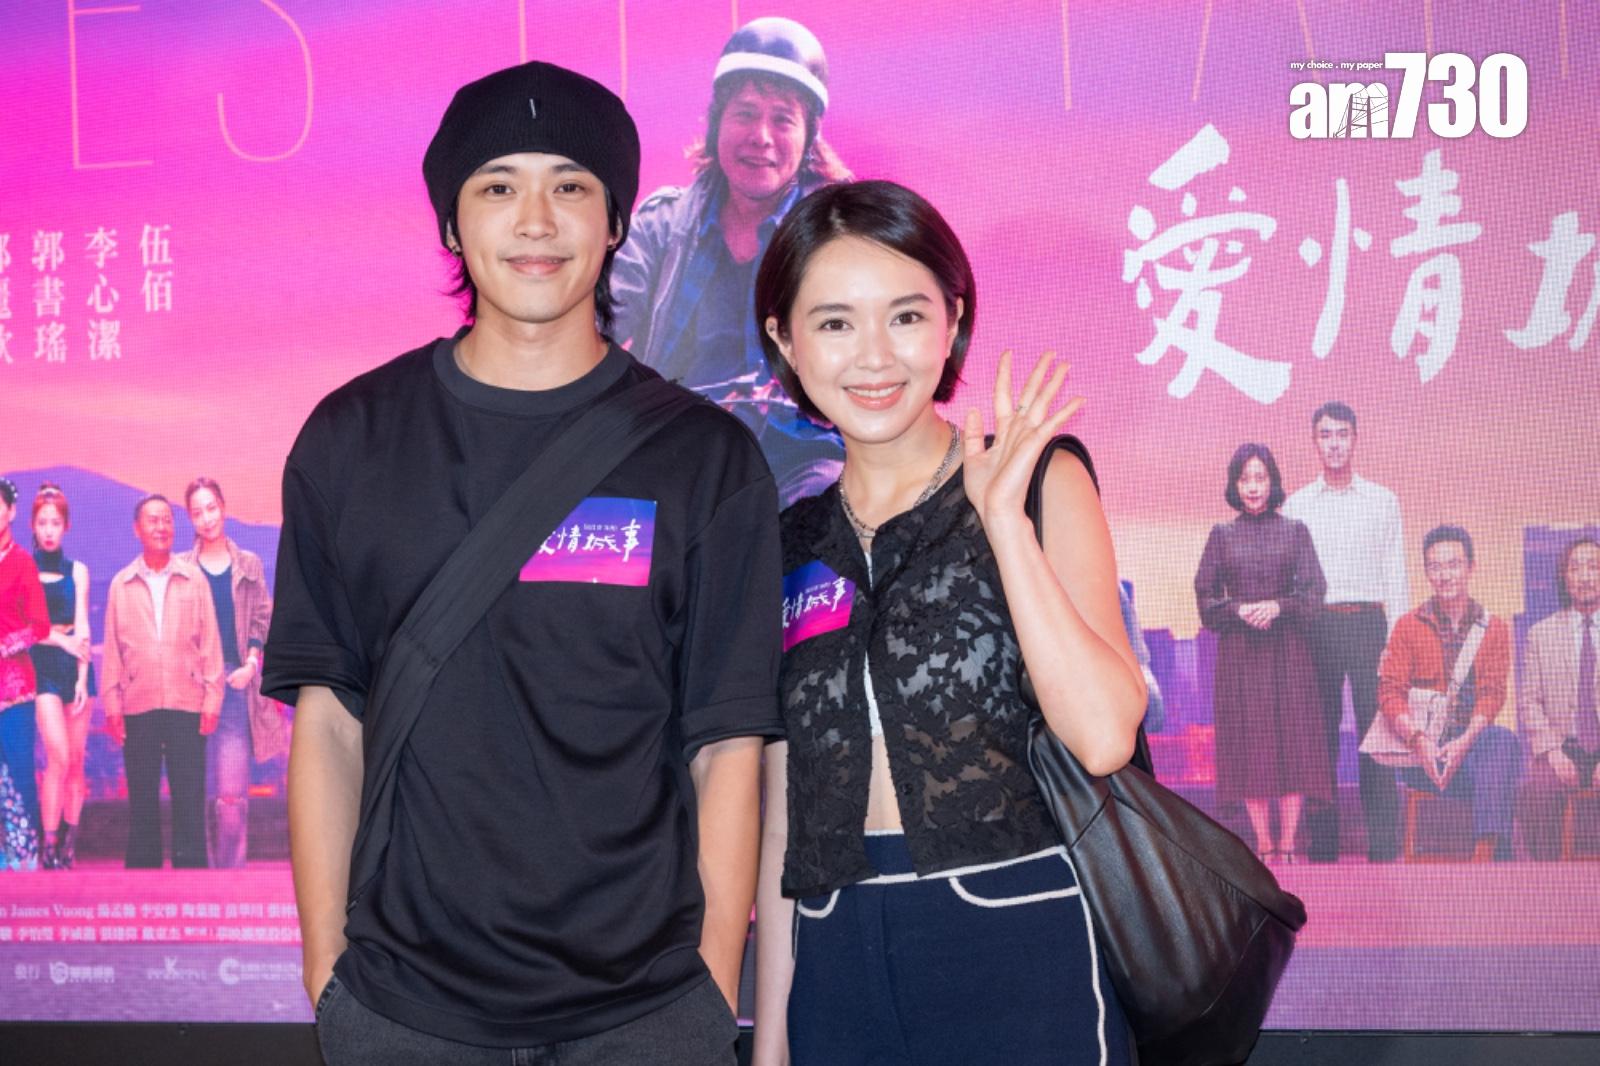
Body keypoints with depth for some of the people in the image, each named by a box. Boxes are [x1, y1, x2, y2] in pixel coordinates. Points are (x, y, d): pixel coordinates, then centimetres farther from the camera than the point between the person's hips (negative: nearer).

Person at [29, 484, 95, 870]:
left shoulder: (77, 571, 10)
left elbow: (81, 627, 3)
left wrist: (82, 678, -6)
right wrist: (60, 639, -11)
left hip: (75, 667, 3)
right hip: (42, 666, -3)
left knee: (76, 760, 1)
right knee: (59, 755, -15)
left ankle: (70, 844, 6)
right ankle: (48, 845, -11)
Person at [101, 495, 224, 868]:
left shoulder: (194, 579, 6)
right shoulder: (121, 584, 7)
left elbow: (210, 643, 6)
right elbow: (112, 648, 8)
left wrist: (212, 698, -1)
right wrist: (111, 705, 2)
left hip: (187, 705, -1)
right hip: (138, 707, 1)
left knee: (189, 799, -2)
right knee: (142, 802, 5)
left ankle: (191, 871, 2)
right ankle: (142, 872, 10)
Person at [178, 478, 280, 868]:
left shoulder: (249, 565, 11)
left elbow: (262, 620, 11)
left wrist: (251, 664, -4)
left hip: (236, 680, 0)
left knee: (233, 785, -10)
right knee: (202, 786, -1)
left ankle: (231, 867, -7)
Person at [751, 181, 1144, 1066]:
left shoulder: (1040, 480, -2)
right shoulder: (794, 546, 8)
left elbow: (1103, 735, -16)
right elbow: (783, 822, 11)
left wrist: (1001, 517, -18)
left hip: (1019, 953, -3)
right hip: (841, 971, 3)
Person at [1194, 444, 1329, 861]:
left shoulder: (1295, 531, 7)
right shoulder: (1222, 536, 8)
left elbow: (1314, 590, 1)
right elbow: (1206, 596, 4)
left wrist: (1278, 607, -15)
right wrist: (1240, 610, -13)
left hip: (1288, 652, 0)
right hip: (1239, 653, 0)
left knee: (1292, 740, -4)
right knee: (1249, 744, -2)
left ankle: (1288, 844, -1)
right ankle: (1264, 845, 2)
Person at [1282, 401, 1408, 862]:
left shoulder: (1383, 501, 10)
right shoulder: (1295, 506, 11)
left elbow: (1396, 577, 7)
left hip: (1367, 621, -1)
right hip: (1316, 625, 1)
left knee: (1376, 729, -6)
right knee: (1319, 735, 0)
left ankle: (1384, 845, -3)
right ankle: (1321, 843, 4)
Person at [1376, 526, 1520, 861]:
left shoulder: (1494, 628, 14)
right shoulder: (1408, 627, 11)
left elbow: (1492, 694, 1)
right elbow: (1390, 692, 0)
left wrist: (1464, 741, -20)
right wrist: (1420, 739, -21)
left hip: (1474, 740, 2)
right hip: (1421, 751, -2)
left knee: (1505, 742, -35)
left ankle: (1485, 853, -41)